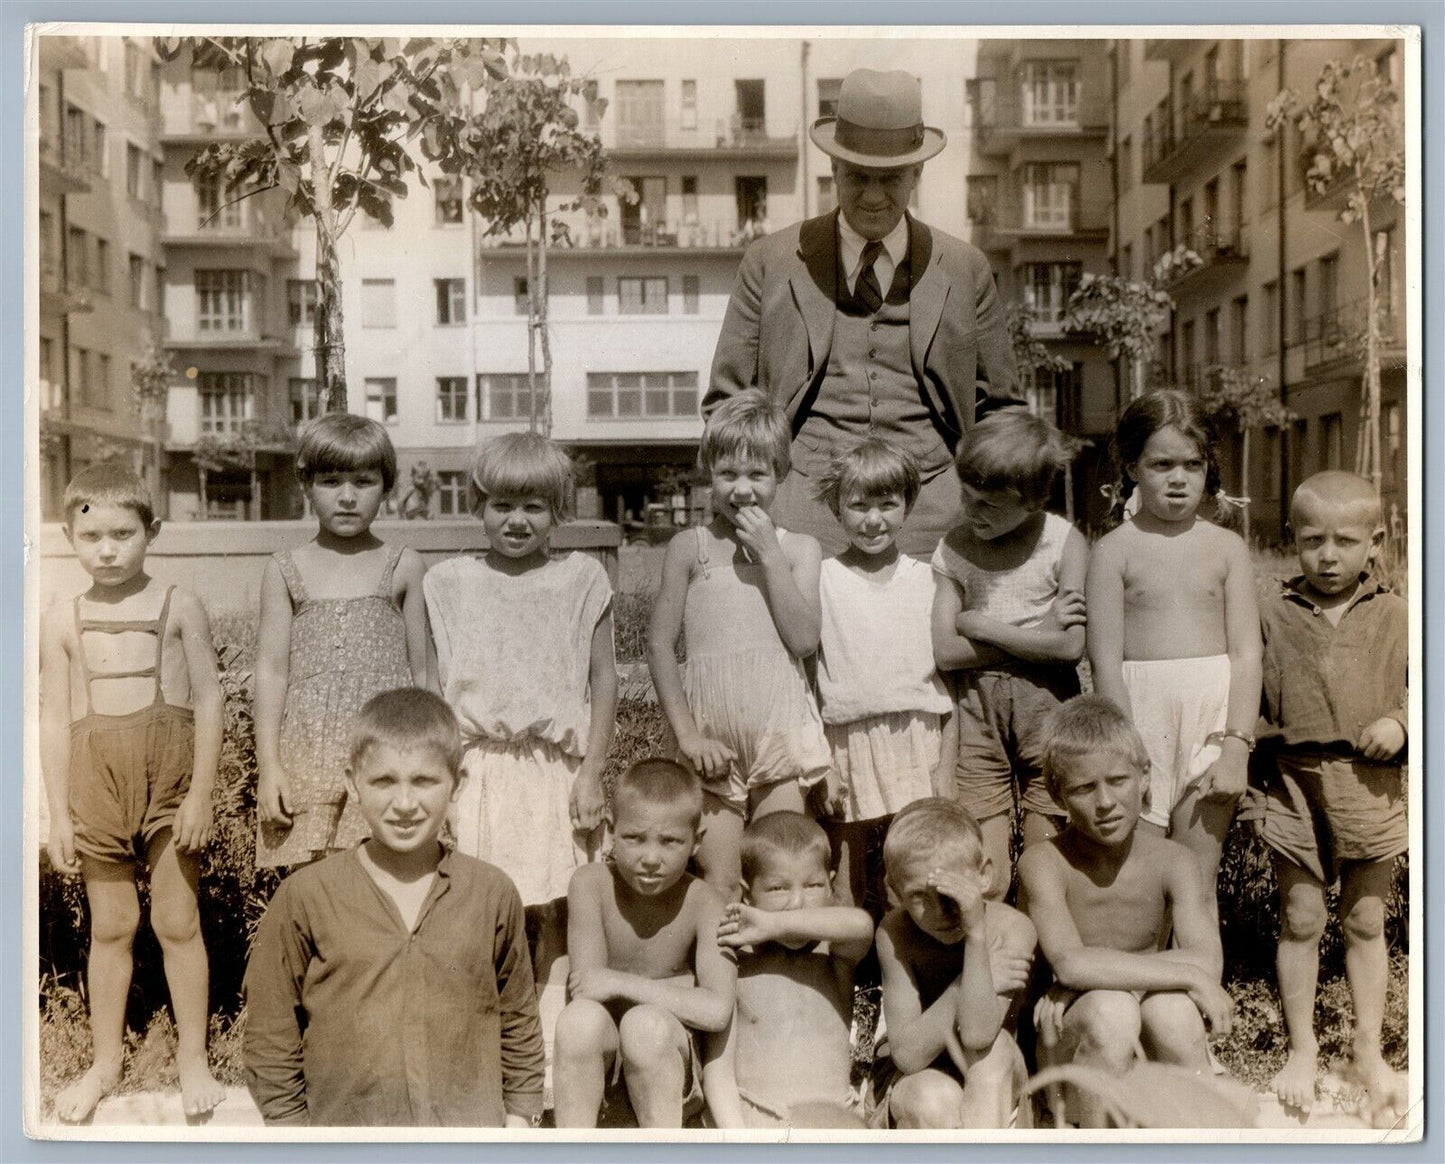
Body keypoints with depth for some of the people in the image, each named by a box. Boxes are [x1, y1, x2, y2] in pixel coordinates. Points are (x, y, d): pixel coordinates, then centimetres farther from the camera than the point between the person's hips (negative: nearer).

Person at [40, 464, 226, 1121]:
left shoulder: (178, 607, -1)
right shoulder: (62, 621, 4)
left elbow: (208, 702, -2)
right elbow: (55, 719, 5)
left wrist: (200, 794, -7)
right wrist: (59, 814, 2)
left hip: (170, 775, -1)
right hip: (98, 782, 2)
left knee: (178, 923, 6)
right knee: (110, 927, 12)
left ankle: (192, 1058, 20)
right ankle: (105, 1062, 27)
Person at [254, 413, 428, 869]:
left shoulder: (404, 566, 7)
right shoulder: (286, 570, 8)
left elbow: (422, 672, 9)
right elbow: (271, 670, 6)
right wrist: (268, 764, -1)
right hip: (307, 750, 1)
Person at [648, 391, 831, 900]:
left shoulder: (799, 548, 6)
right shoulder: (689, 548, 3)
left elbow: (804, 640, -7)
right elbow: (659, 645, 1)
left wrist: (769, 555, -10)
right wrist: (686, 733, -7)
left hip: (780, 728, 1)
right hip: (712, 737, 0)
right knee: (718, 885, 3)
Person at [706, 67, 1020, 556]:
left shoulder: (966, 270, 13)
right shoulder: (770, 262, 9)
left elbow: (999, 410, 19)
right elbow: (726, 403, 12)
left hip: (930, 516, 1)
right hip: (805, 511, -1)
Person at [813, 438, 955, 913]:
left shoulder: (927, 580, 6)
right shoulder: (822, 579, 1)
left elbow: (950, 679, 6)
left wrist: (946, 770, 1)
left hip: (918, 744, 1)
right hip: (848, 746, -1)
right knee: (848, 898, 3)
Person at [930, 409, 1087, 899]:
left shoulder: (1063, 542, -3)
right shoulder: (954, 547, 4)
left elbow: (1071, 647, -14)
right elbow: (944, 652, -5)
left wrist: (979, 625, -7)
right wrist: (1036, 636, -11)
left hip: (1046, 705, -2)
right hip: (977, 710, 2)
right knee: (984, 874, 0)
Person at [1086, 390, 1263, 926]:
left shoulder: (1227, 548, 6)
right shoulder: (1115, 549, 0)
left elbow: (1246, 653, 2)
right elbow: (1106, 659, -5)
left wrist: (1236, 744, -8)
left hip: (1214, 707, 2)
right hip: (1139, 709, -1)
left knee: (1198, 887, 9)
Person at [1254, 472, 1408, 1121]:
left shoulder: (1394, 617, 1)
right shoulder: (1273, 615, 0)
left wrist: (1400, 725, -9)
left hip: (1370, 788, 1)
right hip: (1296, 786, -1)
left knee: (1366, 923, 12)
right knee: (1300, 920, 7)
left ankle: (1369, 1052, 27)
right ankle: (1301, 1050, 22)